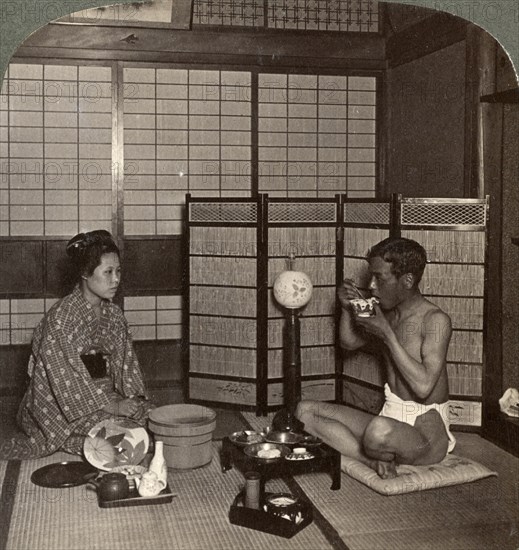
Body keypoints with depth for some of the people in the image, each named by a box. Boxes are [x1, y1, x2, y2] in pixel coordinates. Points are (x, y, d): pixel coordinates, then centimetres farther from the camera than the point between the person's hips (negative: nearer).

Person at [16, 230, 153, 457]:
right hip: (57, 408, -6)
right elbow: (67, 379, -22)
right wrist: (112, 406, -25)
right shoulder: (60, 317, -19)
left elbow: (125, 365, 3)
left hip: (105, 395, 6)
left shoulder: (114, 314, 4)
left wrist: (134, 399, -15)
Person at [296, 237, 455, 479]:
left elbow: (423, 386, -27)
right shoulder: (387, 313, 8)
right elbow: (349, 342, 24)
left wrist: (387, 334, -23)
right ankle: (376, 460, -17)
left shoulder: (435, 320, -15)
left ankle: (377, 458, -8)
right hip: (391, 421, 8)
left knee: (380, 430, -42)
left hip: (427, 433, -8)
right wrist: (347, 309, 4)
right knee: (305, 410, -4)